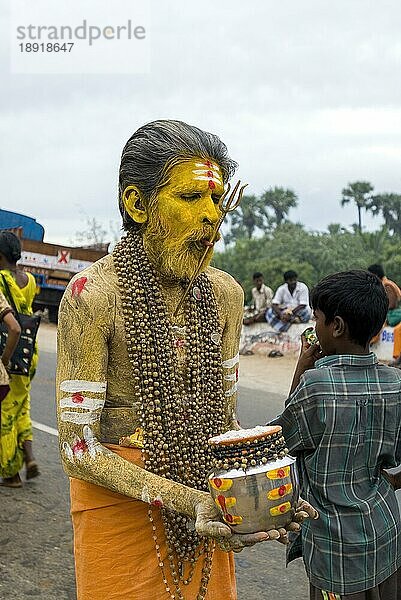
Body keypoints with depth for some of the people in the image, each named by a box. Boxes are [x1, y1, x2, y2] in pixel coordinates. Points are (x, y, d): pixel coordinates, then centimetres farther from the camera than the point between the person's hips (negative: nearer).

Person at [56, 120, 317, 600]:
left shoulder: (224, 294, -1)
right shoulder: (94, 294, -19)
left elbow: (224, 420, 7)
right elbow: (78, 447, -19)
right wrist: (185, 499, -27)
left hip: (206, 494, 5)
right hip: (120, 502, -5)